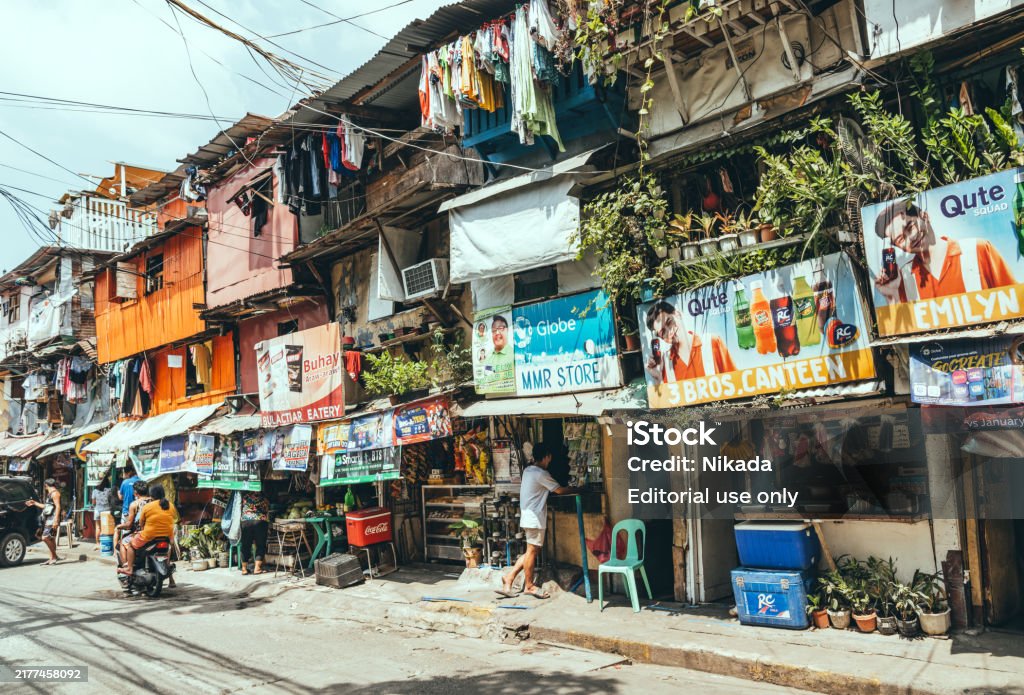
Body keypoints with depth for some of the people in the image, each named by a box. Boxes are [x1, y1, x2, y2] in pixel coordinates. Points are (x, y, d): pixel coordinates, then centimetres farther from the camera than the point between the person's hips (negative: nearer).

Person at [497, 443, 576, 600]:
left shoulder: (528, 470, 12)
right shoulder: (541, 473, -16)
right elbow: (559, 490, -9)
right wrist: (575, 489, 5)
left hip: (527, 517, 9)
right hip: (534, 518, -9)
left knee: (532, 550, 13)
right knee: (532, 551, 1)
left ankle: (510, 577, 13)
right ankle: (529, 586, 11)